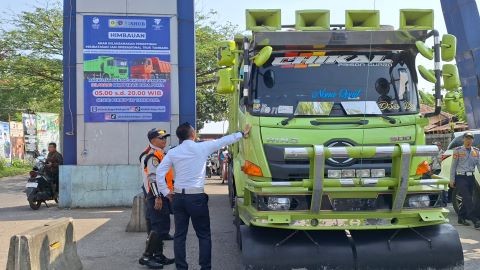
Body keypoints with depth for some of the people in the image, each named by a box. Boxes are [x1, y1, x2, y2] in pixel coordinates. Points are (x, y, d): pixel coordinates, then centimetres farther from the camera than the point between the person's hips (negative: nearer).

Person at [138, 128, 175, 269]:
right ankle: (146, 257, -5)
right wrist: (158, 197, -25)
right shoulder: (152, 156, -15)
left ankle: (158, 255, 22)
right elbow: (153, 178, -22)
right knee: (158, 227, -10)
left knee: (161, 227, 14)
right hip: (156, 197, -11)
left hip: (160, 196, 11)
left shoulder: (158, 154, 18)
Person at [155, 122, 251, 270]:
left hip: (179, 197, 3)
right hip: (197, 197, -3)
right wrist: (242, 134, 16)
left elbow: (159, 172, -1)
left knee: (179, 235, 9)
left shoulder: (173, 152, 3)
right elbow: (224, 141, 5)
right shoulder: (202, 147, -5)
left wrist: (166, 192, 8)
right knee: (204, 235, 6)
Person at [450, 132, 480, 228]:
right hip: (461, 178, -5)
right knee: (468, 199, -10)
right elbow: (453, 166, -3)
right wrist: (452, 180, -7)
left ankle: (461, 218, 21)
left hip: (471, 178, 5)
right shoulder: (458, 151, -3)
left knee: (467, 199, 9)